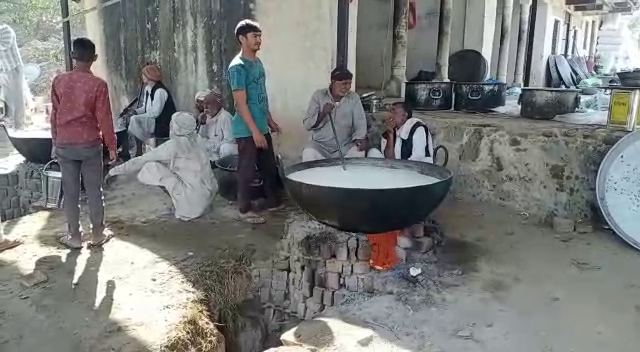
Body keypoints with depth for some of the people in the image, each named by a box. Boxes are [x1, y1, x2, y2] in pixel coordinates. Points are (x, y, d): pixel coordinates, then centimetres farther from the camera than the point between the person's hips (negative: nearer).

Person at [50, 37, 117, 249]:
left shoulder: (59, 81, -1)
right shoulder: (98, 85, -10)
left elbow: (54, 115, 5)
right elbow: (104, 119, -8)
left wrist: (55, 142, 15)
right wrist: (111, 146, 2)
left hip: (64, 145, 2)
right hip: (90, 144, -2)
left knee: (70, 192, 9)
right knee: (94, 191, 9)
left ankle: (74, 237, 16)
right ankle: (97, 234, 17)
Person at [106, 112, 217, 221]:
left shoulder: (173, 145, -12)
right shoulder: (198, 140, 8)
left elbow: (142, 160, -4)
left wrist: (114, 171, 8)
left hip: (194, 203, -8)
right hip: (209, 194, 8)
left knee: (150, 167, -7)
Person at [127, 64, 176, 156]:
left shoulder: (160, 91, -20)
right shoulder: (147, 89, 9)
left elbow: (155, 113, -23)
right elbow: (145, 107, 16)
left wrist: (136, 115, -18)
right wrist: (135, 111, -4)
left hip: (162, 125, -10)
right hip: (151, 121, 10)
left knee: (134, 120, -23)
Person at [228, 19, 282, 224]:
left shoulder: (258, 62, 11)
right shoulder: (238, 67, -16)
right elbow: (241, 103, -20)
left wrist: (270, 121, 20)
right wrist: (255, 131, -22)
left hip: (262, 127, 9)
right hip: (247, 130, -9)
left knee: (269, 167, 16)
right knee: (247, 171, 2)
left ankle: (273, 202, 31)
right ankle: (245, 210, 15)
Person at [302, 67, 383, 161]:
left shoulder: (354, 98, 1)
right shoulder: (319, 95, -2)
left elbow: (360, 123, -6)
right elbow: (307, 125, -5)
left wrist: (360, 139, -27)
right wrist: (322, 114, -21)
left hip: (346, 146, 2)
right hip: (321, 145, -1)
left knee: (360, 153, -27)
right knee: (308, 154, -31)